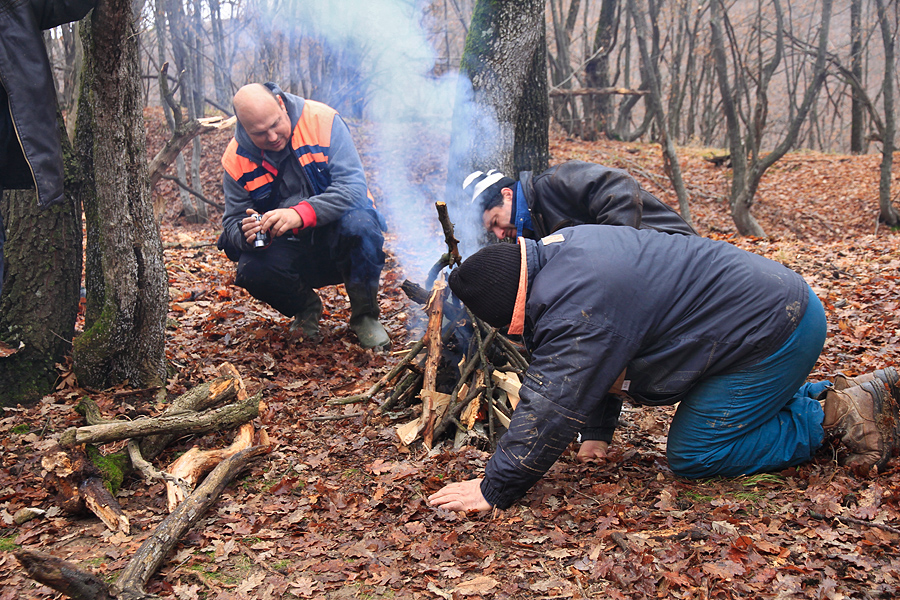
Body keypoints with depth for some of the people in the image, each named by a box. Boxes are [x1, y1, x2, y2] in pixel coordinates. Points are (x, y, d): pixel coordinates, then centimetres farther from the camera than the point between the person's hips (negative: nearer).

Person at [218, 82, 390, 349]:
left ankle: (364, 315, -10)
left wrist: (301, 214, -38)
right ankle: (305, 307, 8)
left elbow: (353, 187, -23)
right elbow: (233, 222, 1)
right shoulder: (236, 159, -6)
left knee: (359, 223, -36)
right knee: (252, 270, -28)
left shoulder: (321, 121, -15)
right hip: (288, 250, 2)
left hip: (334, 231, -2)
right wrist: (247, 233, -25)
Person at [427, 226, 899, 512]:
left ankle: (836, 415, 2)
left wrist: (494, 489, -20)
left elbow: (552, 407, -27)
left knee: (693, 455, -3)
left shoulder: (579, 309, -28)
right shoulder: (559, 246, 3)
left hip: (771, 333, -10)